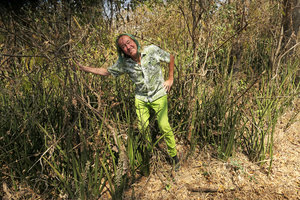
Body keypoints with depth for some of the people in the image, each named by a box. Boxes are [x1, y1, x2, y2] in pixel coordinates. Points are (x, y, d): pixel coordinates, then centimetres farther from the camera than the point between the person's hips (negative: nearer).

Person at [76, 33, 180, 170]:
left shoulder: (152, 50, -15)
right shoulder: (123, 62, -10)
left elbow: (170, 58, 0)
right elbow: (107, 71, 2)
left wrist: (170, 79, -2)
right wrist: (85, 68, -6)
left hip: (158, 95, -2)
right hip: (141, 98, 3)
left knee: (164, 126, -7)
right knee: (143, 128, 6)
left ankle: (174, 155, 15)